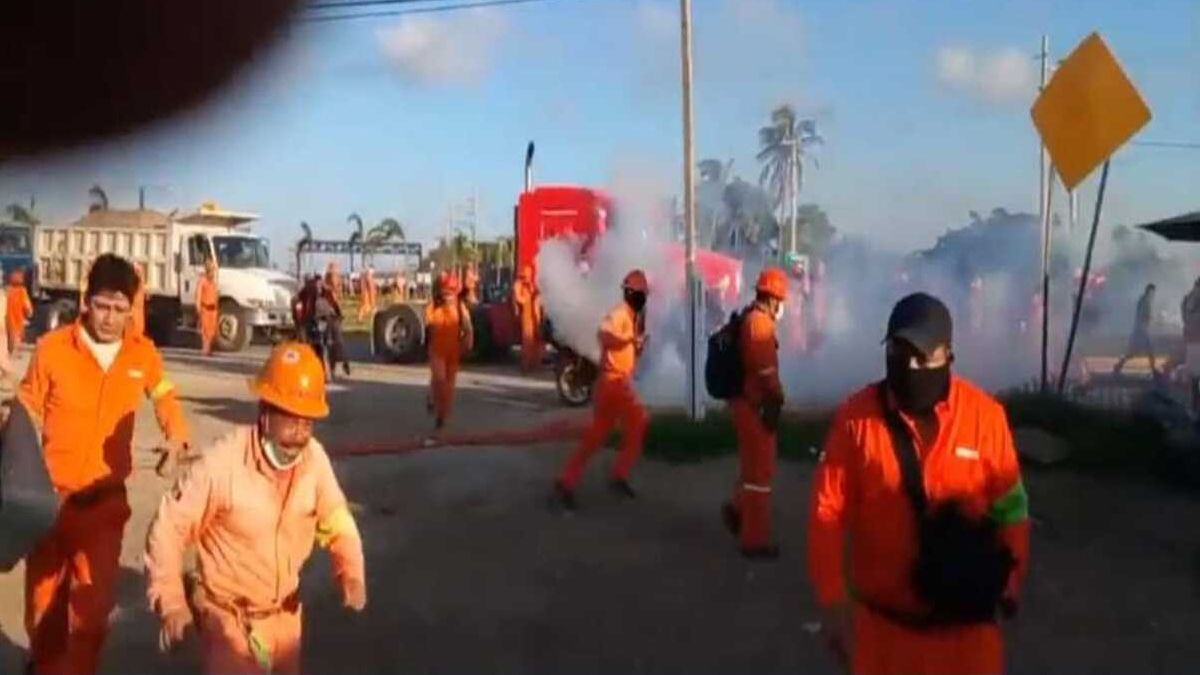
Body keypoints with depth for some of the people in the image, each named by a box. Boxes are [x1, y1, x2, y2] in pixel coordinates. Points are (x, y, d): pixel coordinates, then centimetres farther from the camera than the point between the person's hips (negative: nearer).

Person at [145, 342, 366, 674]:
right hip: (229, 615, -5)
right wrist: (170, 602, -23)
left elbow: (336, 521, -1)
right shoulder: (222, 462, -28)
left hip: (285, 611, 5)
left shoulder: (314, 457, -15)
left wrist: (351, 574, -16)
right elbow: (169, 528, -18)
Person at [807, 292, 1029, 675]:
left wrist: (1008, 585, -4)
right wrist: (833, 601, -11)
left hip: (963, 617, 0)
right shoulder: (856, 417, -11)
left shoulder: (985, 415, -10)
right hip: (884, 615, 0)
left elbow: (1010, 506, -1)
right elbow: (828, 511, -8)